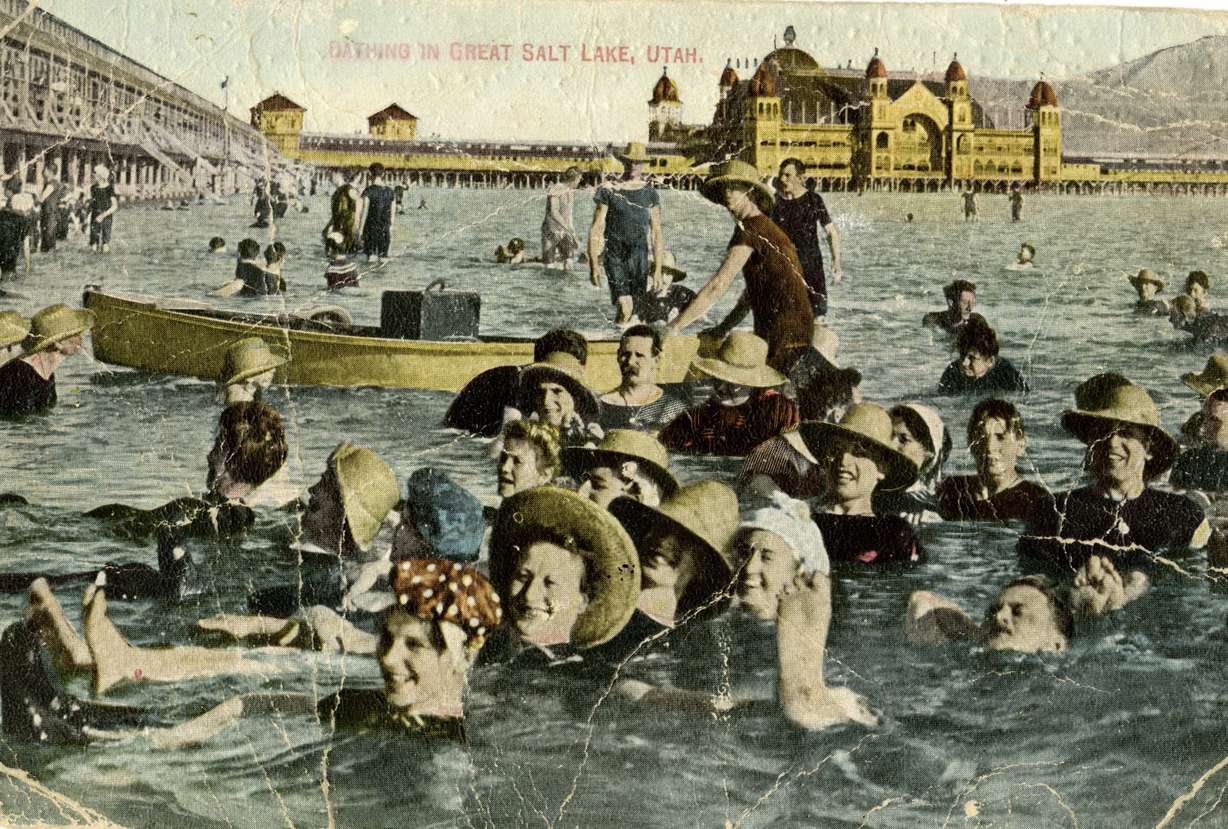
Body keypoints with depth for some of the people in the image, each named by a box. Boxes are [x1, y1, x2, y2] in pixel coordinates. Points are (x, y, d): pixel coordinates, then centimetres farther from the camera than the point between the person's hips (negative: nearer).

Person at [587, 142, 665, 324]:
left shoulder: (650, 193, 8)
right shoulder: (608, 191, 1)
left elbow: (656, 234, 9)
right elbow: (596, 230, 1)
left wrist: (658, 270, 4)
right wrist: (594, 264, -6)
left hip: (639, 256, 3)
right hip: (615, 255, -3)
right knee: (625, 309, -17)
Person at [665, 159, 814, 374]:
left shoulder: (751, 228, -13)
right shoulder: (765, 227, 20)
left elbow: (717, 286, -19)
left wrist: (674, 327, -18)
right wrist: (722, 328, 21)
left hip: (786, 333, -10)